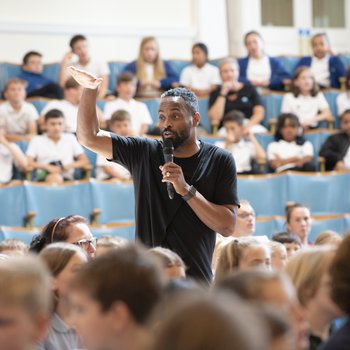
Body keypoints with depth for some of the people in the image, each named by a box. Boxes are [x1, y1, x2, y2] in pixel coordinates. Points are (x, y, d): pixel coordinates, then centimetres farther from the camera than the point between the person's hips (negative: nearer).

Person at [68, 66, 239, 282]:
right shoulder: (144, 153, 8)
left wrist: (187, 191, -16)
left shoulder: (219, 161, 0)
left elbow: (228, 226, -7)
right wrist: (90, 90, -8)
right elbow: (89, 137, 5)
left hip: (196, 281, -2)